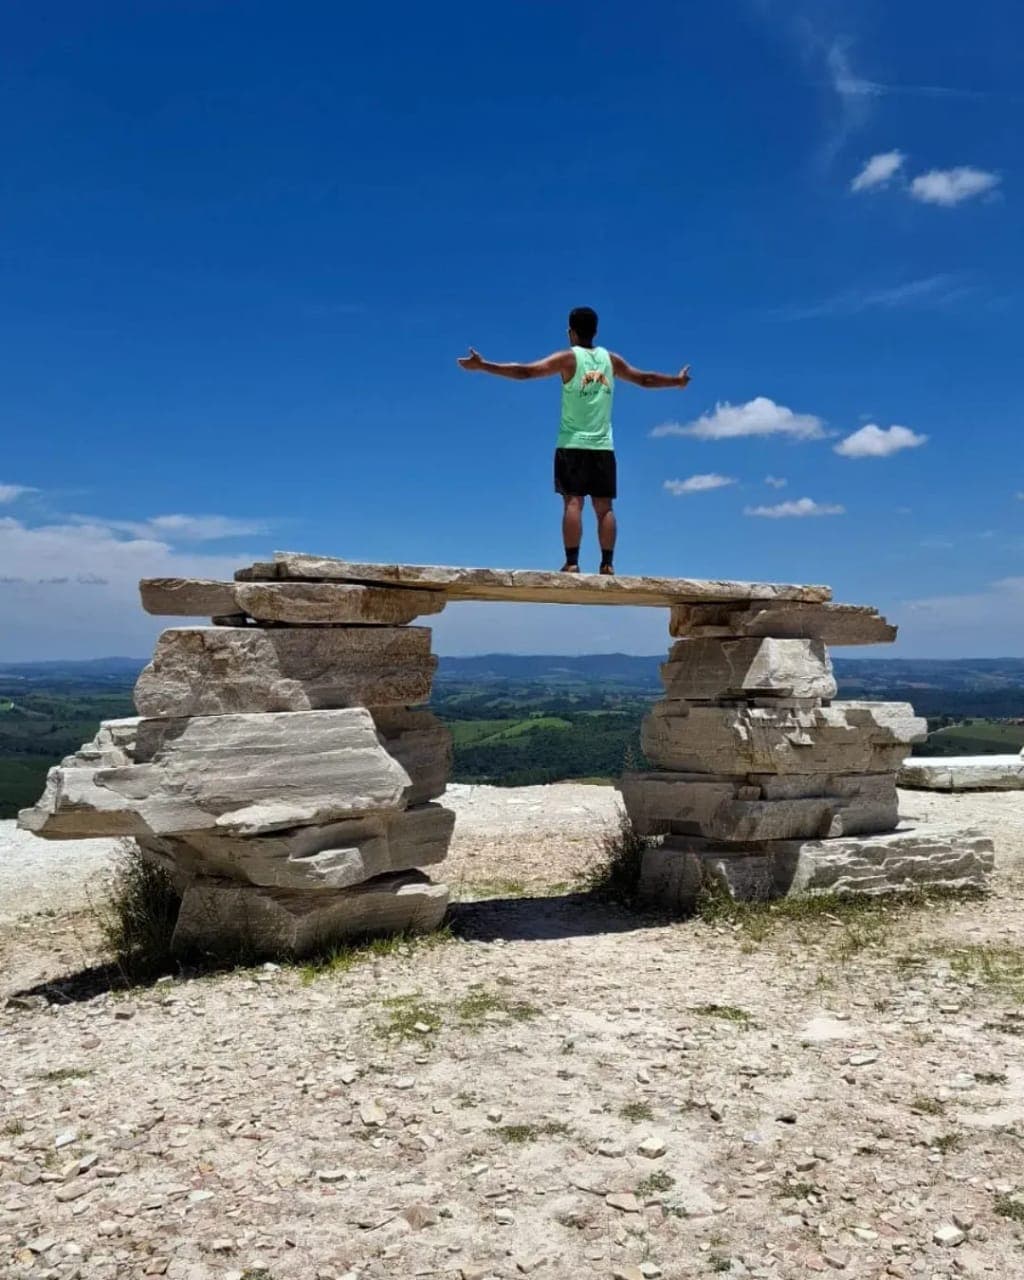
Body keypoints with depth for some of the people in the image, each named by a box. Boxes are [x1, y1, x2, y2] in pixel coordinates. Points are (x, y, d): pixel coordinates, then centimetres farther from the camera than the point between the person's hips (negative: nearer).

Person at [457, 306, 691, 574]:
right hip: (603, 445, 3)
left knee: (573, 502, -7)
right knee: (604, 507, 2)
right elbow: (645, 379, 23)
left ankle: (572, 562, -14)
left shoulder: (568, 358, -2)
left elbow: (525, 372, -10)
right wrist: (677, 381, 40)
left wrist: (482, 366, -8)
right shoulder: (610, 359, 10)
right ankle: (607, 564, -2)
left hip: (573, 444, -3)